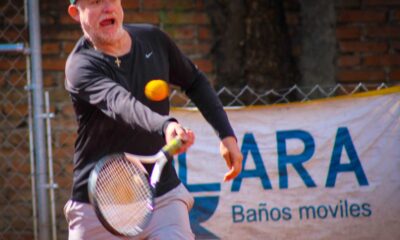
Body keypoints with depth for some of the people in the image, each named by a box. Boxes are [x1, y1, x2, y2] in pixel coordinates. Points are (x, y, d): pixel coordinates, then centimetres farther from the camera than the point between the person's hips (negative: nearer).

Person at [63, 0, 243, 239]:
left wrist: (226, 134, 11)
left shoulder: (154, 39, 2)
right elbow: (120, 103, -36)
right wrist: (164, 126, -54)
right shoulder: (81, 66, -15)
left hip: (163, 196, 3)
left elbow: (195, 82, 20)